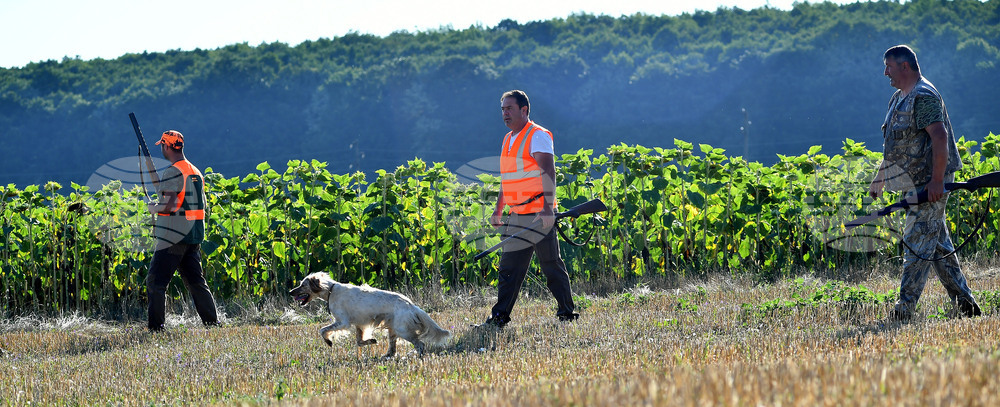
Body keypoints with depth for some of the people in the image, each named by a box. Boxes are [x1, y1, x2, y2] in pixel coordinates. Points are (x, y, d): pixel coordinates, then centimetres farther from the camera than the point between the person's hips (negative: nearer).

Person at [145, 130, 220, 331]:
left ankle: (156, 328, -7)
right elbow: (204, 206, 19)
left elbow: (170, 205, -21)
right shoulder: (196, 172, 14)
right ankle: (213, 324, 8)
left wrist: (154, 208, -3)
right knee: (196, 281, 12)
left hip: (173, 237, -8)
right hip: (194, 236, 8)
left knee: (155, 282, -3)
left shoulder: (172, 172, -13)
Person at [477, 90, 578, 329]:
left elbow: (548, 172, -18)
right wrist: (498, 210, 21)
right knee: (509, 268, 3)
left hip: (539, 215, -8)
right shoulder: (508, 140, 18)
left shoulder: (538, 136, -8)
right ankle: (499, 317, 1)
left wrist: (547, 207, -27)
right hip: (517, 217, 8)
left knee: (551, 266, -2)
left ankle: (567, 313, 7)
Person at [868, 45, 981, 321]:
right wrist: (879, 179, 27)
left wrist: (937, 180, -27)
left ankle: (904, 312, -11)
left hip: (929, 185, -10)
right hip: (915, 184, 10)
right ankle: (965, 304, 15)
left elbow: (940, 137, -23)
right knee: (939, 245, 11)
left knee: (918, 244, -10)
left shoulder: (924, 96, -14)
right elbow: (895, 146, 26)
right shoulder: (899, 98, 17)